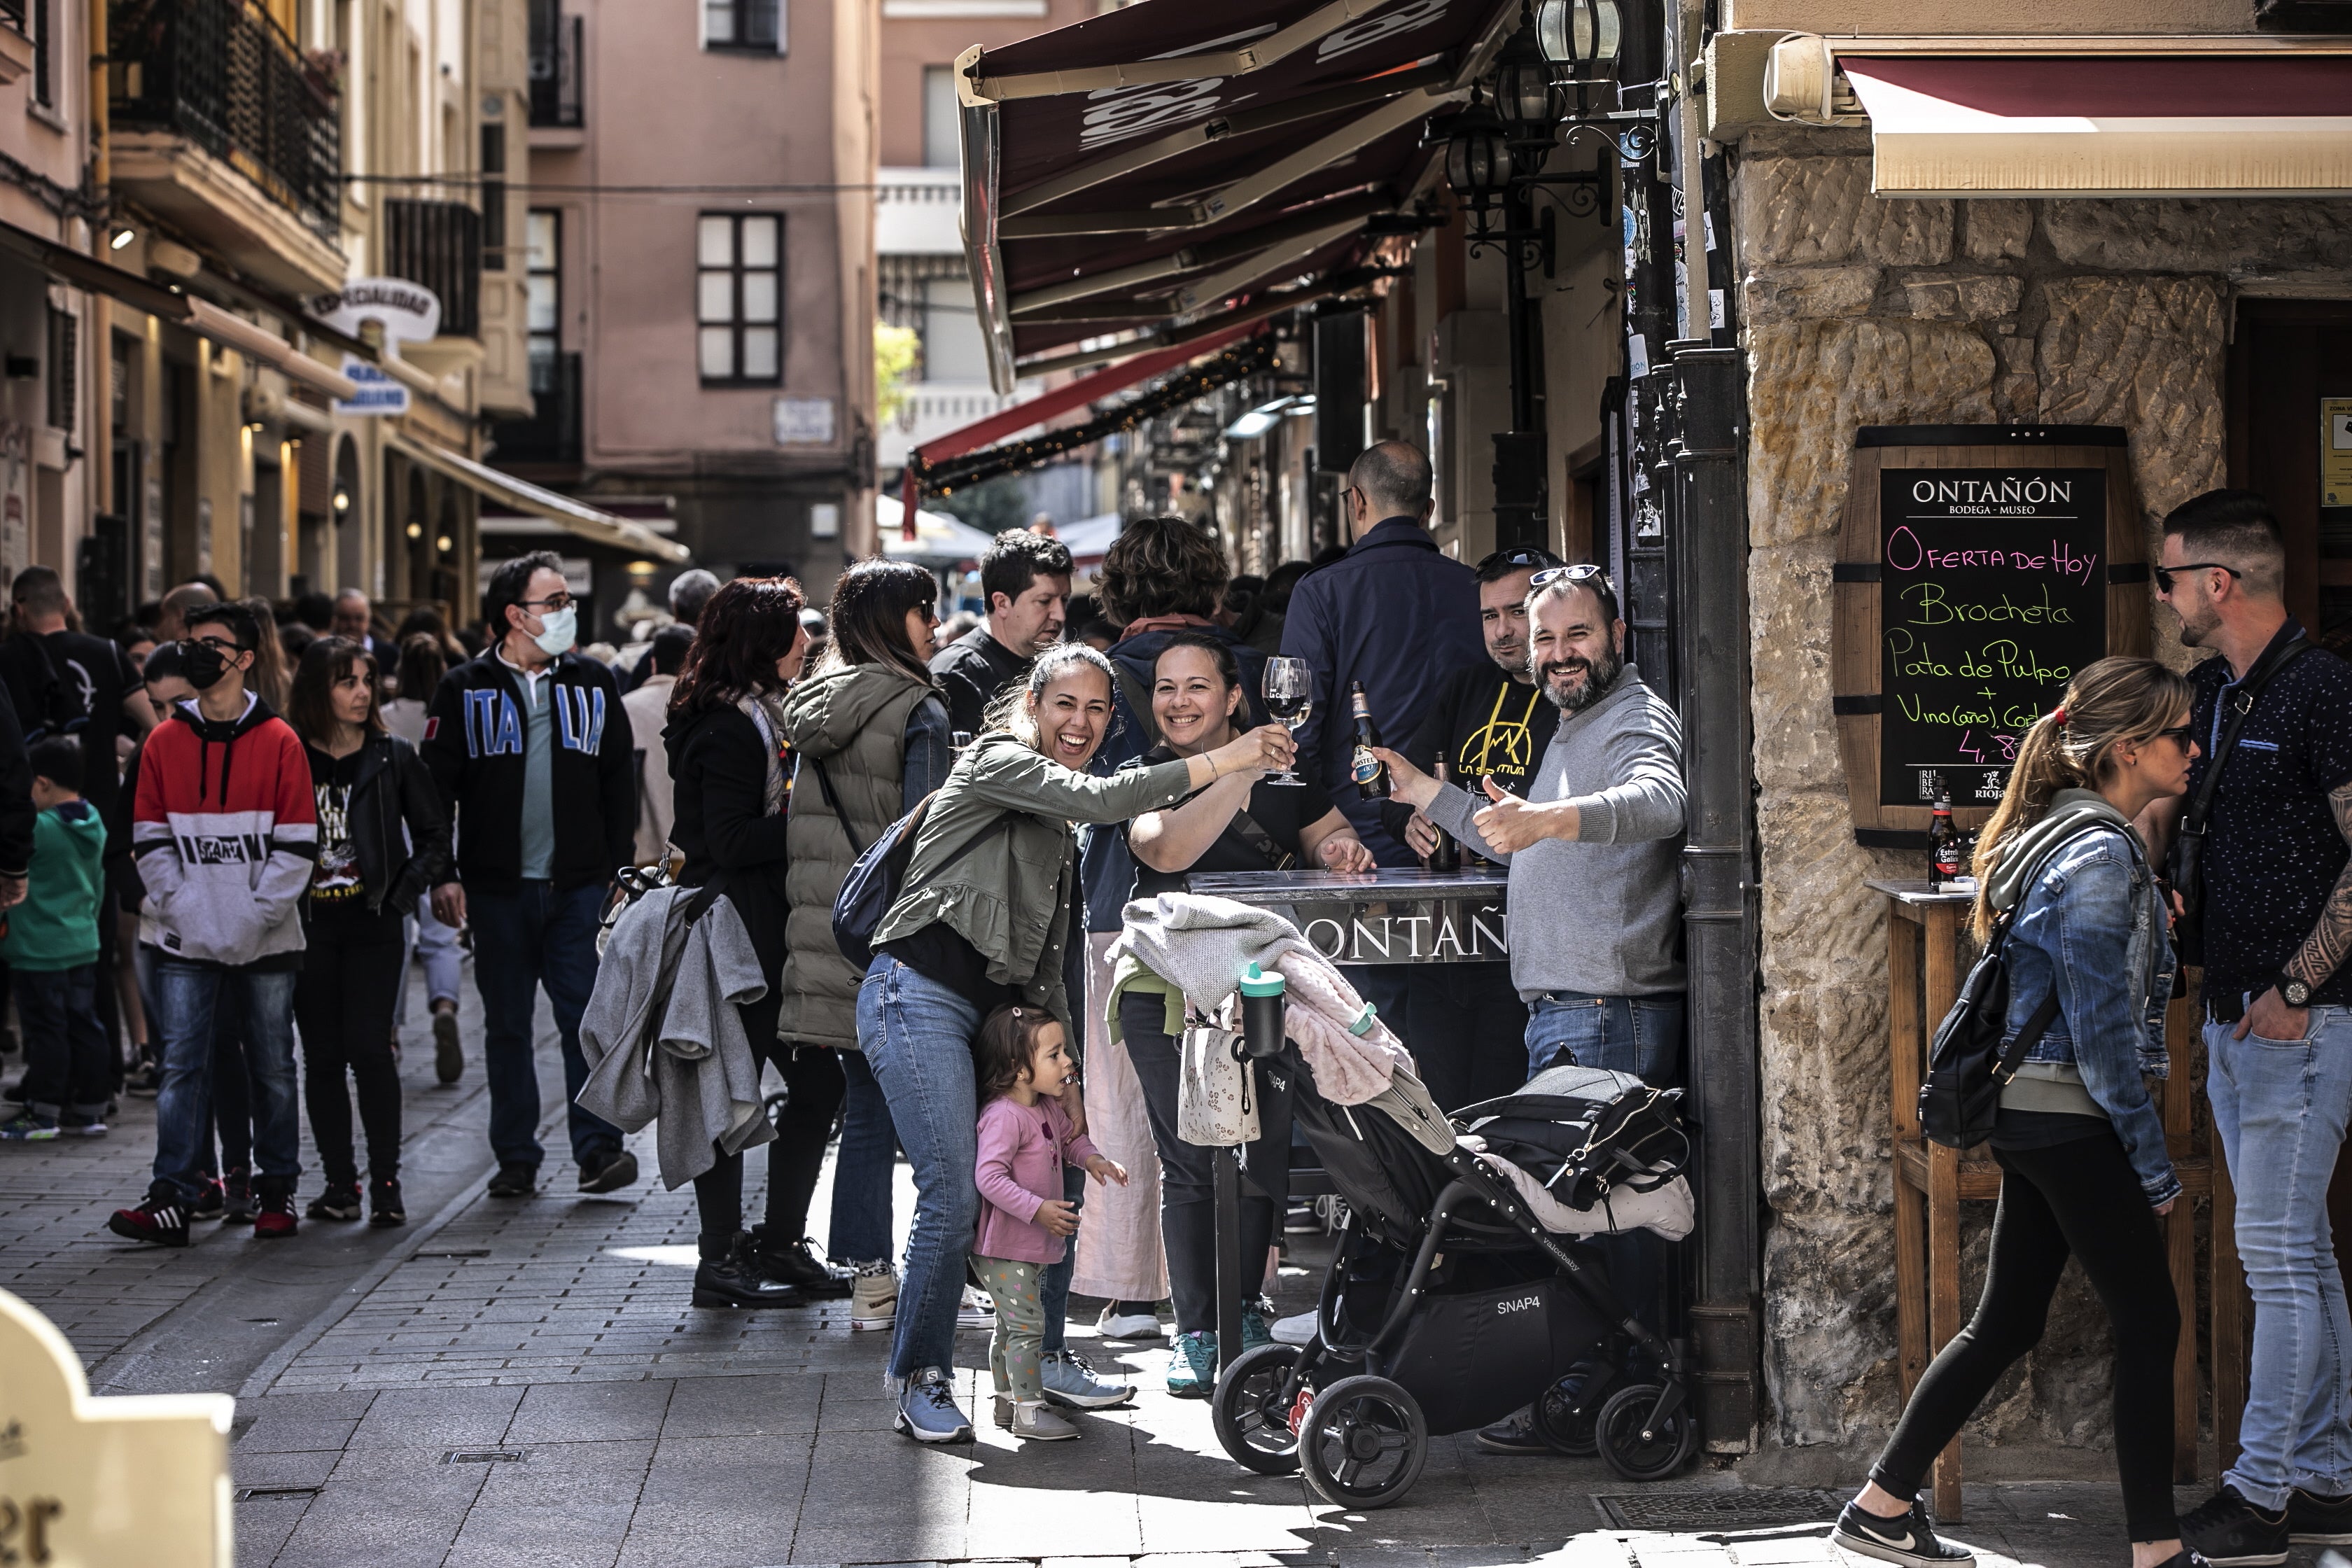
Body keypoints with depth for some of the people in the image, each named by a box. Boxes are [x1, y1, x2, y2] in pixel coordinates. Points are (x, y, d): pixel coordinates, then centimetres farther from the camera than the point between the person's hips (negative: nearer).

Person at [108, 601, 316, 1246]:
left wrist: (256, 914, -11)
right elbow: (151, 840, 6)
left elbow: (297, 846, -2)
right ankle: (172, 1198, -7)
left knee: (272, 1066, 7)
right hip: (186, 939, 1)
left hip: (265, 940, -1)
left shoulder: (279, 742, 0)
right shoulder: (165, 741, 7)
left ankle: (276, 1191, 17)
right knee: (182, 1065, -5)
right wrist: (181, 907, -6)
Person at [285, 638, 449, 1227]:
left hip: (372, 925, -1)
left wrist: (402, 892, 0)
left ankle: (386, 1181, -3)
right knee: (322, 1056, 5)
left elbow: (433, 835, 10)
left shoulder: (393, 757, 3)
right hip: (308, 929, 1)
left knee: (370, 1049, -9)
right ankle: (340, 1182, 12)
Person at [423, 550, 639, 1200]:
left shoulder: (593, 684, 8)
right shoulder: (466, 690, 2)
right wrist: (441, 876, -4)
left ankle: (598, 1148, -2)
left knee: (587, 1018, -6)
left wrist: (619, 869, 6)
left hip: (579, 886, 1)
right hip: (498, 887, -1)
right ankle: (517, 1159, 13)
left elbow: (619, 782, 12)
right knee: (507, 1026, 6)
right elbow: (436, 787, 2)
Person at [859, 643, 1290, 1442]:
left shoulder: (1058, 828, 22)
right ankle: (921, 1383, -3)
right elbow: (1099, 798, -22)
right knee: (955, 1195, -14)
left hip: (990, 1011, 9)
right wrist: (1223, 760, -24)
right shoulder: (997, 762, -4)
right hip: (919, 1001, -9)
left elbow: (1046, 960, 23)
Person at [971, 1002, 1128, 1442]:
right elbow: (988, 1177, -30)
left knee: (1011, 1325, 18)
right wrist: (1038, 1209, -33)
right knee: (1026, 1324, -10)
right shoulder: (1003, 1117, -23)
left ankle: (1007, 1403, 28)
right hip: (1003, 1248, -10)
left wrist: (1091, 1159, 8)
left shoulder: (1048, 1108, 8)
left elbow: (1069, 1137, 28)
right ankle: (1029, 1412, -7)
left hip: (1032, 1245, 10)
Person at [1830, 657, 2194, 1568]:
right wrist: (2153, 1162, -14)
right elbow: (2102, 1029, -18)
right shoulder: (2100, 857, -16)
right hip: (2069, 1118, -10)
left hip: (2028, 1112, 10)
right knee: (2147, 1321, -2)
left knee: (2007, 1321, 13)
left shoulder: (2061, 838, 15)